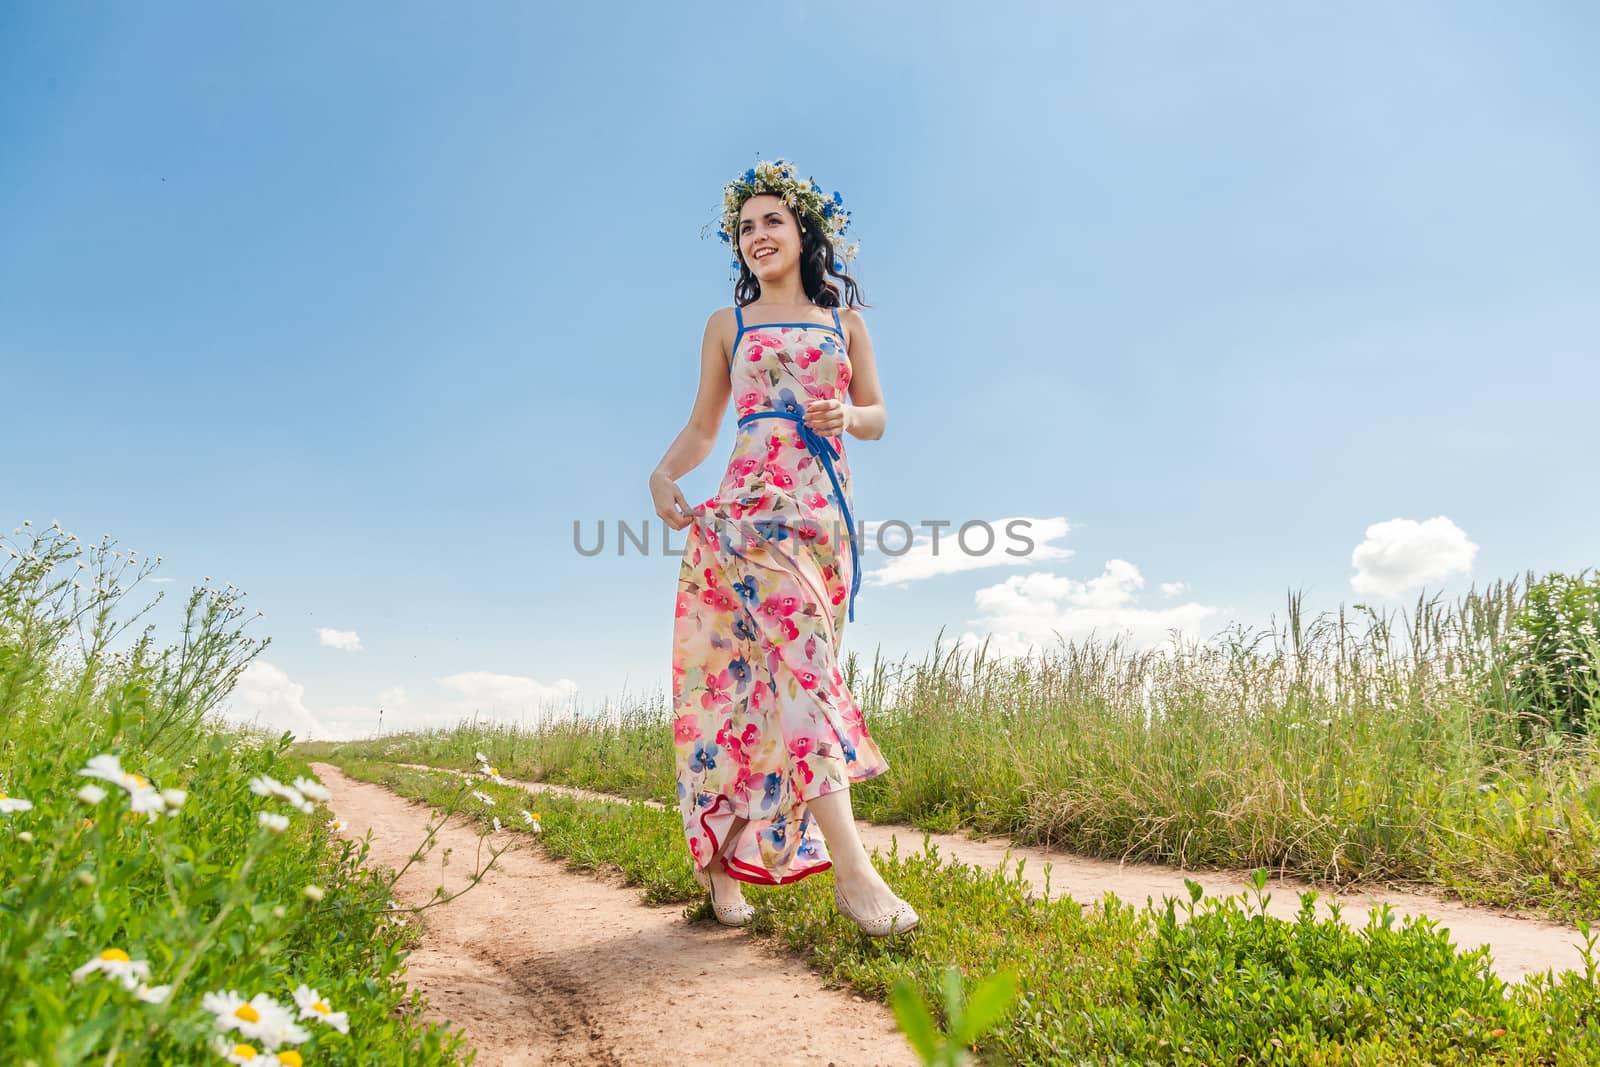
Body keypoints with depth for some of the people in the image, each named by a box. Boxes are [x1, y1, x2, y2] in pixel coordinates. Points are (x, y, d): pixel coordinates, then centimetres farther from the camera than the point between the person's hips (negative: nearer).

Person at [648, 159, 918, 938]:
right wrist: (663, 473, -6)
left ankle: (726, 854, 14)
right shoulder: (727, 324, 15)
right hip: (754, 500, -2)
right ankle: (852, 868, -22)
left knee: (780, 671, 0)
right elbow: (702, 428, 13)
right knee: (799, 660, -18)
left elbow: (877, 417, 18)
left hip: (828, 508, 2)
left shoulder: (844, 321, 18)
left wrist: (846, 415, -5)